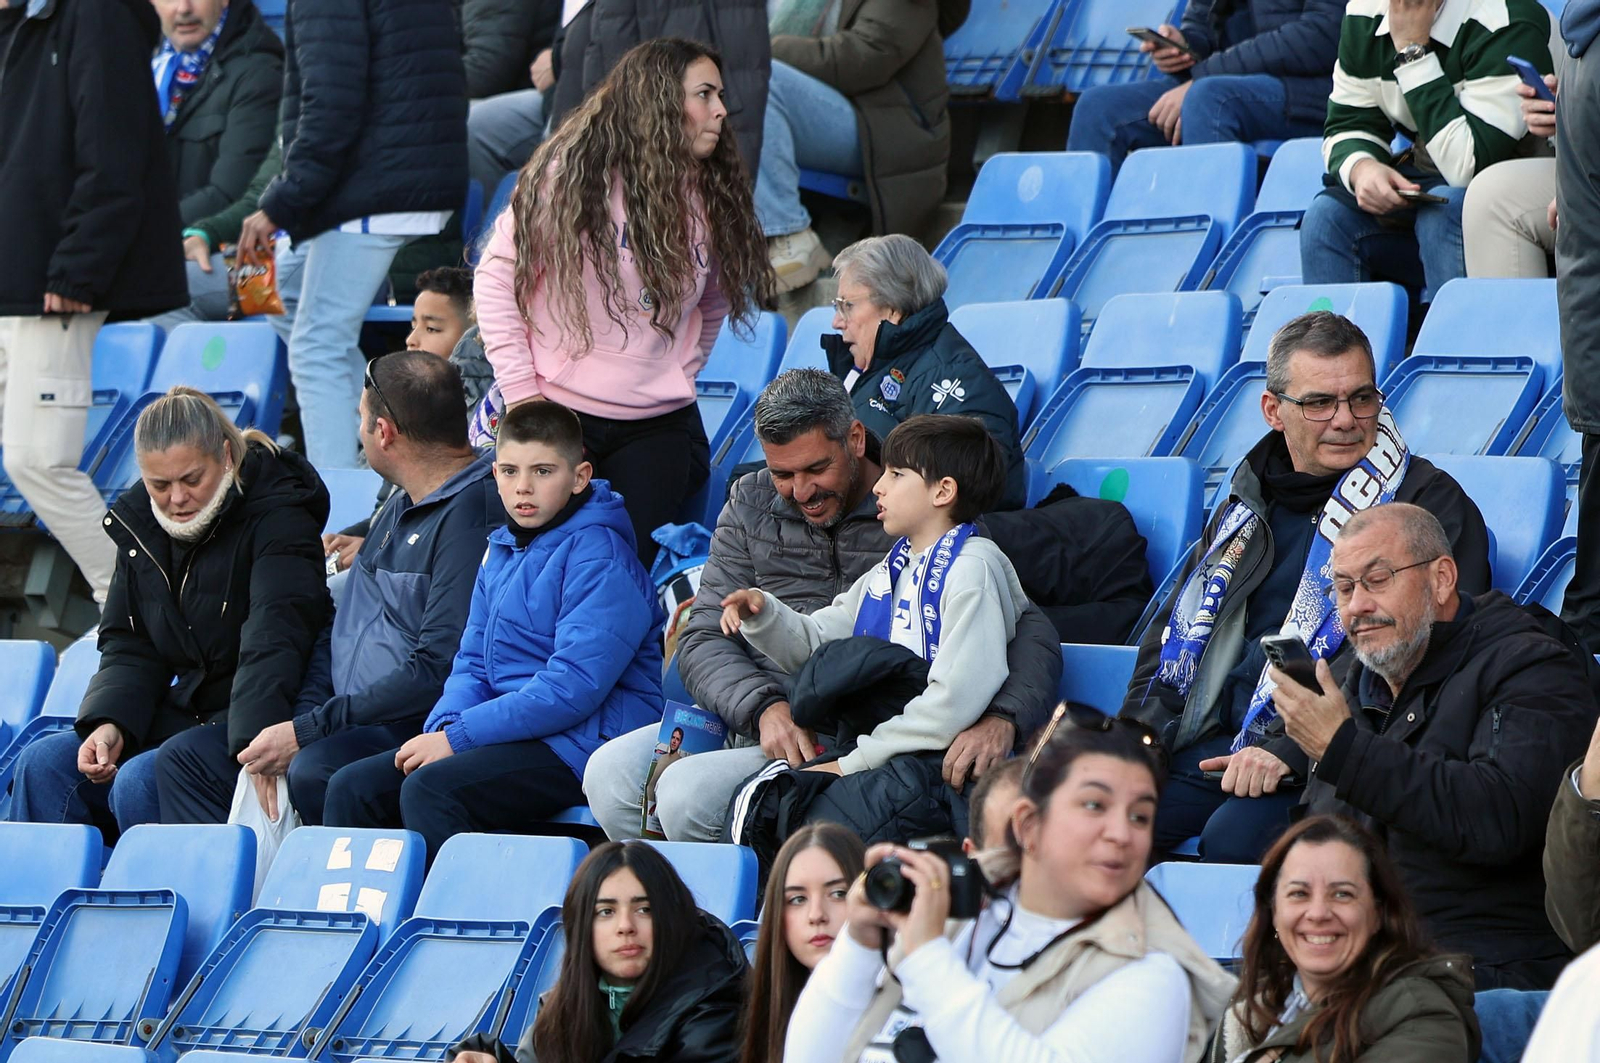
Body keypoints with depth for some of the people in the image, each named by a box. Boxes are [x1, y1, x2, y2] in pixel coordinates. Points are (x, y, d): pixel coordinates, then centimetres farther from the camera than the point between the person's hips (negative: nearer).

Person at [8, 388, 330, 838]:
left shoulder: (276, 518, -15)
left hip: (256, 720, -7)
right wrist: (109, 724, -9)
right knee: (44, 764, -9)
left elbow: (272, 646, -28)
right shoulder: (139, 522, 7)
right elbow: (129, 647, 11)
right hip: (187, 712, 7)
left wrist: (256, 750, -41)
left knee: (140, 781, -29)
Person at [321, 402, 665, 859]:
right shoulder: (501, 550, 15)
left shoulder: (598, 557, -12)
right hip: (513, 733, 9)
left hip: (581, 743, -9)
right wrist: (444, 727, -5)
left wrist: (458, 736, -18)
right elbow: (473, 662, 18)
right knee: (353, 787, -4)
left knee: (429, 789, -29)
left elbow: (573, 688, -19)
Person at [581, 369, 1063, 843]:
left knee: (687, 794, -26)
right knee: (609, 774, -17)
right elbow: (705, 638, 7)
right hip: (745, 717, 6)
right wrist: (764, 707, -15)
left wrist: (1001, 719, -29)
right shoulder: (751, 504, 12)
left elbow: (1030, 631, -7)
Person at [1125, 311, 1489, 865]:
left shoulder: (1431, 505, 1)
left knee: (1234, 838, -36)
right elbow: (1174, 629, 27)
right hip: (1209, 743, 6)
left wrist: (1288, 751, -21)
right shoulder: (1249, 502, 22)